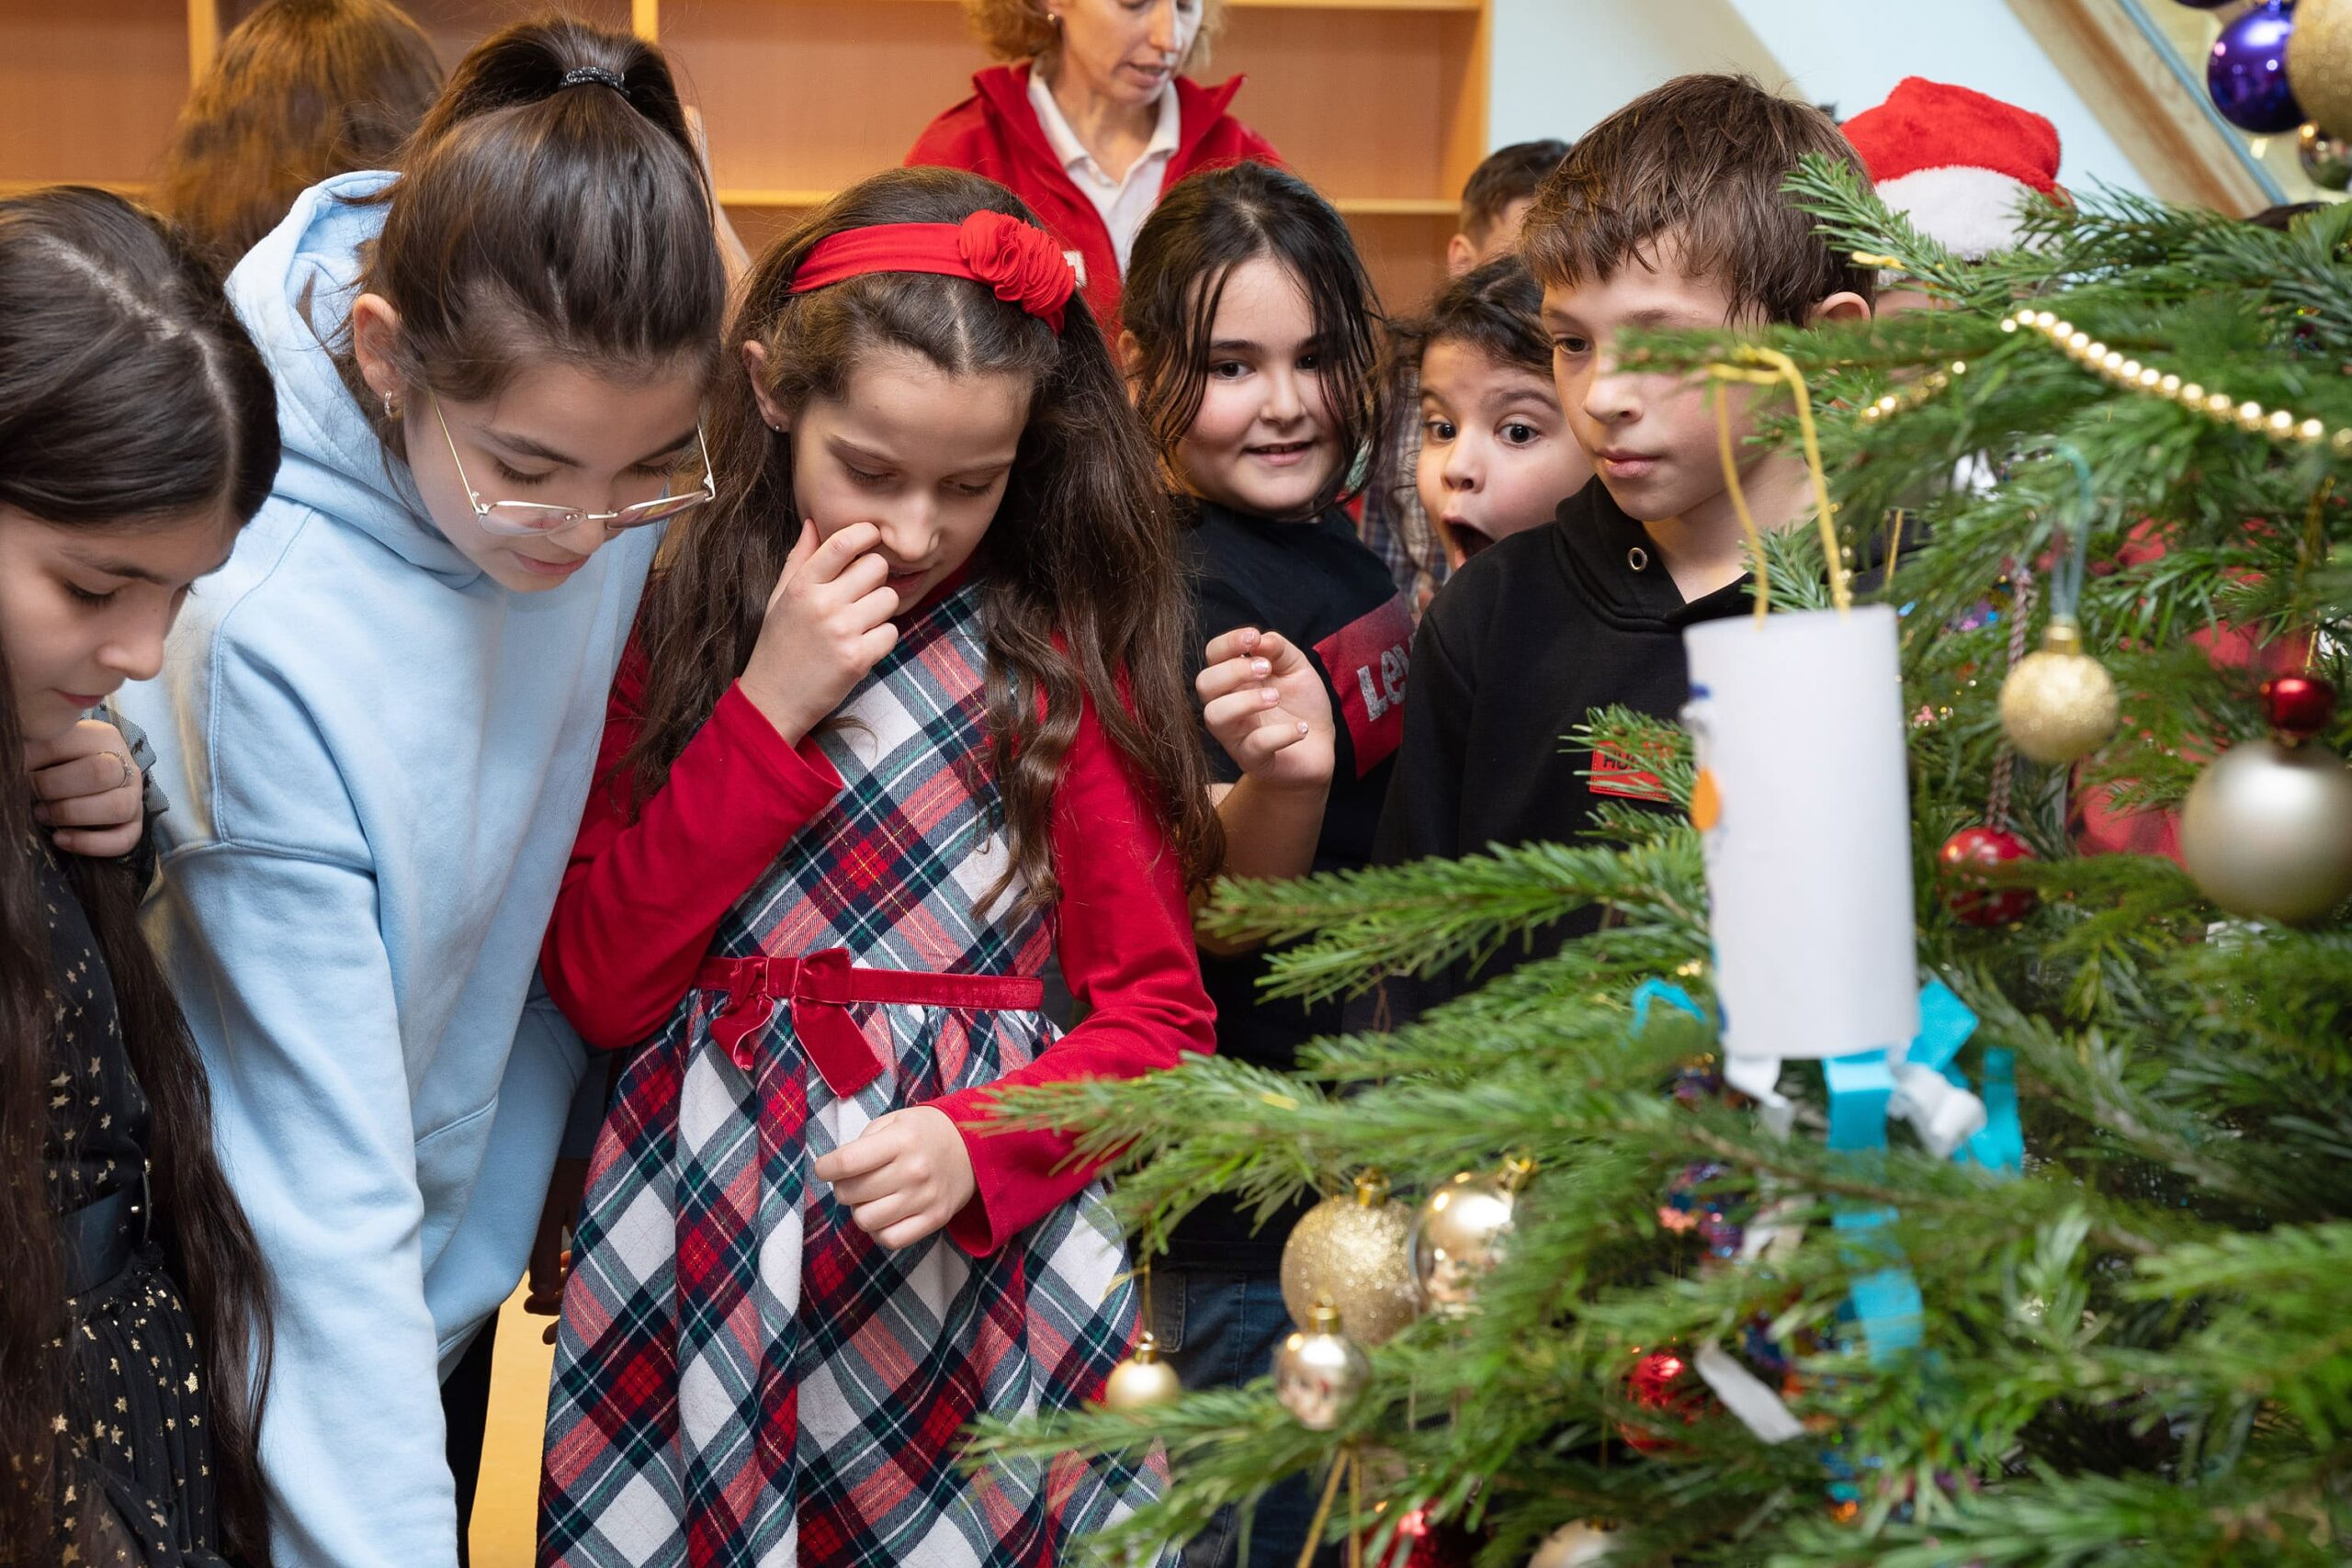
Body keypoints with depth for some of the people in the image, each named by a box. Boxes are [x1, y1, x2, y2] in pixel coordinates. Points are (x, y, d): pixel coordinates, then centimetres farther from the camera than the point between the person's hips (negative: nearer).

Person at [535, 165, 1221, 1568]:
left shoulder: (1066, 663, -2)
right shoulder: (668, 628, 0)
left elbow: (1159, 1014, -3)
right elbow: (600, 989, -7)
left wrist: (979, 1141, -20)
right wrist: (769, 711, -13)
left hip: (981, 1247, 0)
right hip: (698, 1264, 1)